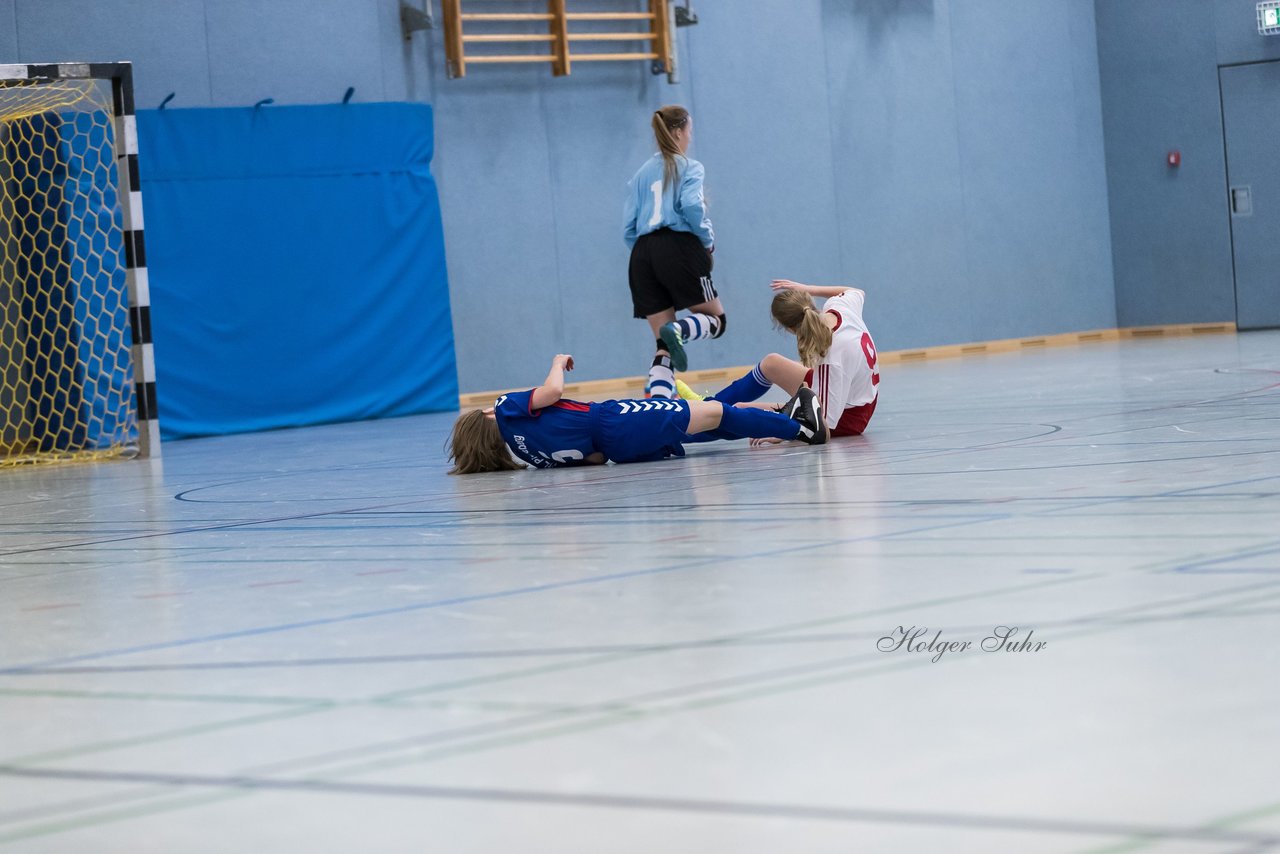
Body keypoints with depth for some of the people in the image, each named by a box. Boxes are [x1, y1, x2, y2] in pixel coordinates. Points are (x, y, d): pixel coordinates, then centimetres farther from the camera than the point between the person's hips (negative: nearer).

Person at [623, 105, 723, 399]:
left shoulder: (642, 173, 20)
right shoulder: (689, 167, 4)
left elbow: (629, 226, 14)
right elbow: (691, 205, -15)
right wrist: (708, 240, -2)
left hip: (642, 254, 5)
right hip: (679, 248, -5)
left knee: (663, 347, 6)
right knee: (715, 319, 9)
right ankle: (679, 329, -24)